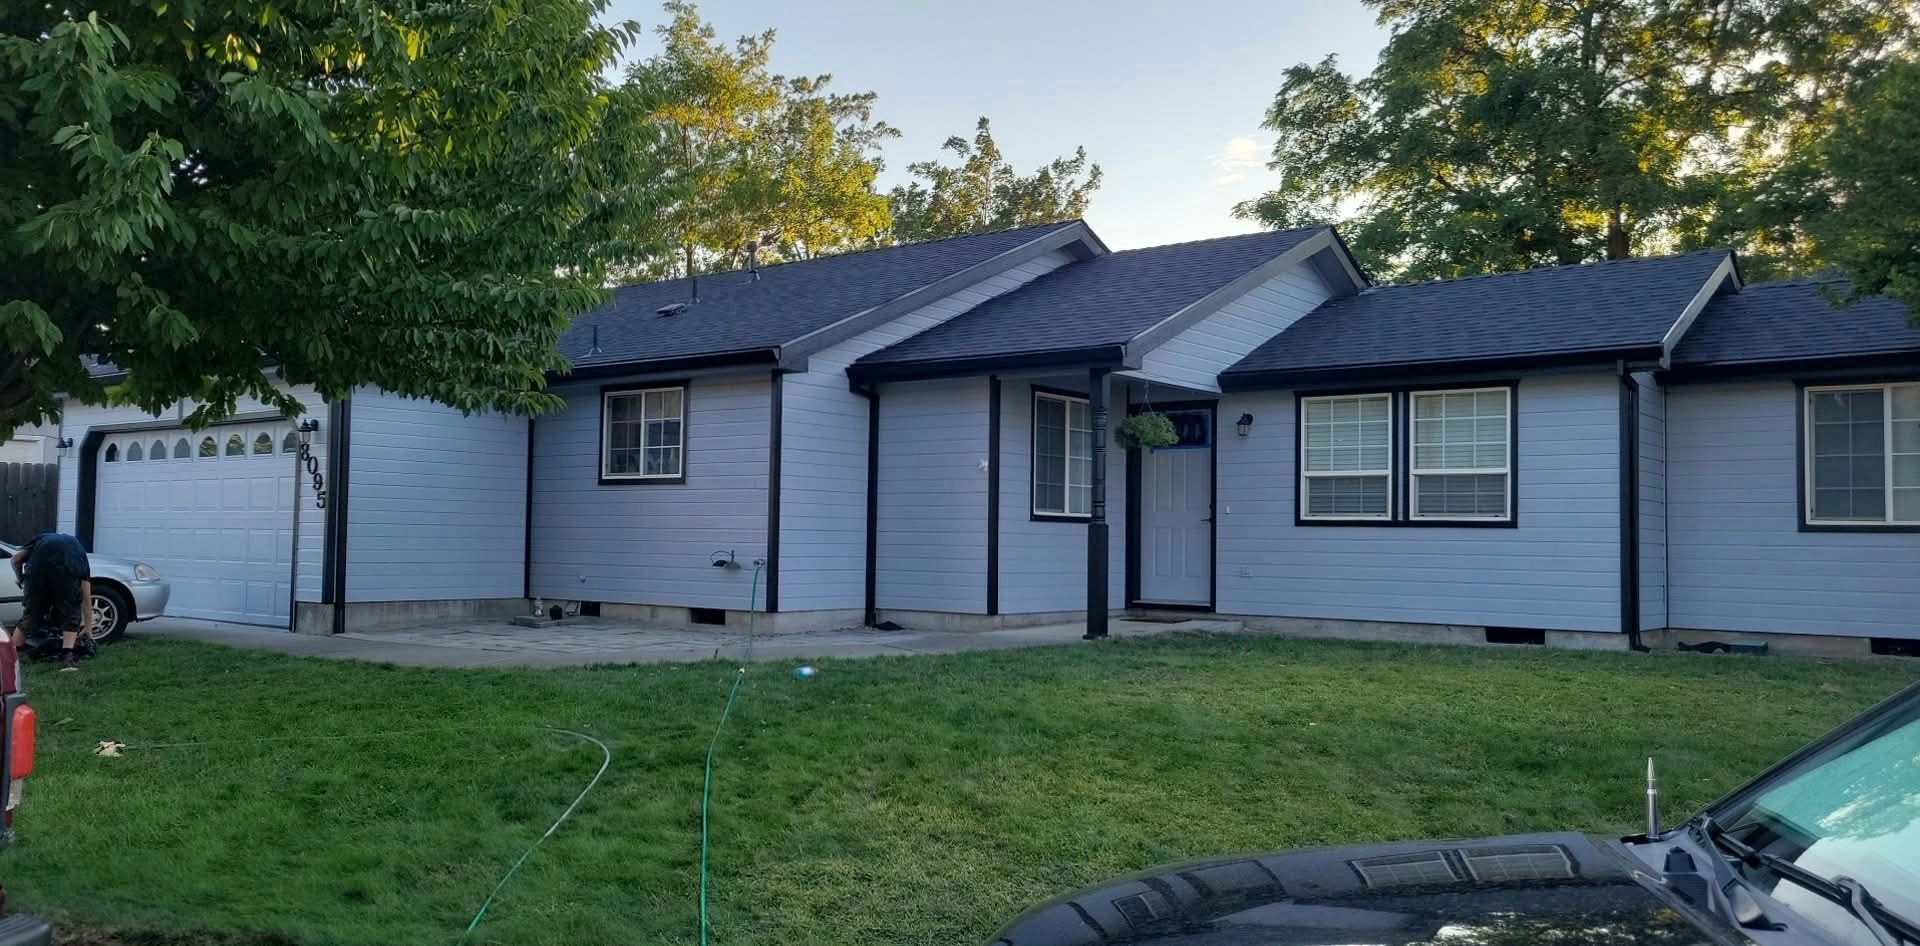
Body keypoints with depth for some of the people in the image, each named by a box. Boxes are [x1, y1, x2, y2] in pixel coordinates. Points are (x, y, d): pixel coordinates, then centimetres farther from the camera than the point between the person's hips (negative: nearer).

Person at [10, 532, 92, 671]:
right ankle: (67, 658, 3)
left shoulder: (41, 539, 41)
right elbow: (86, 598, 33)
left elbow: (16, 558, 17)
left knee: (32, 614, 20)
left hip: (37, 567, 1)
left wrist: (22, 582, 31)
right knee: (71, 614, 17)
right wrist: (88, 629, 37)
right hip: (67, 570, -1)